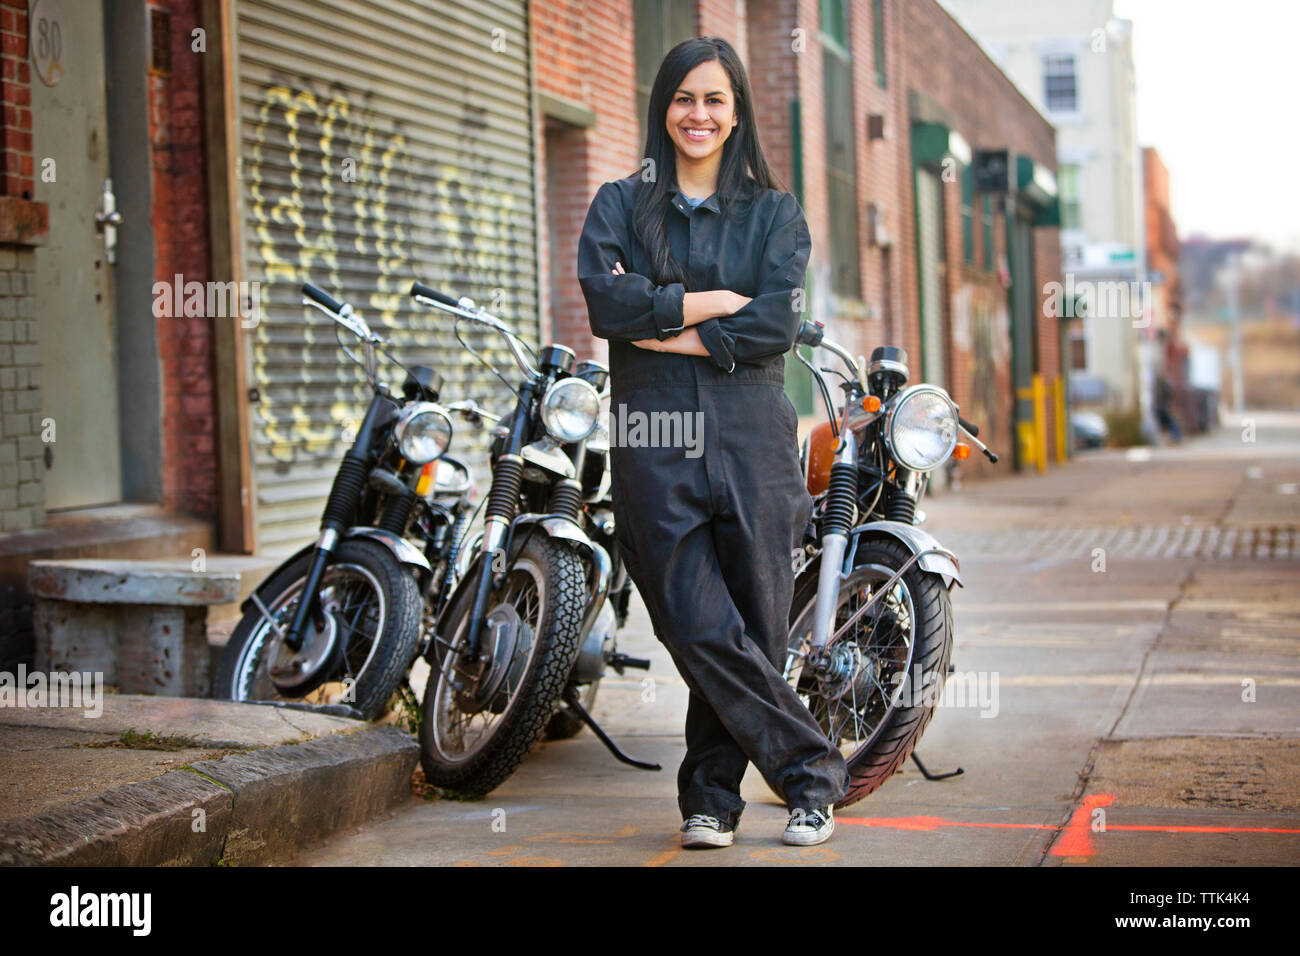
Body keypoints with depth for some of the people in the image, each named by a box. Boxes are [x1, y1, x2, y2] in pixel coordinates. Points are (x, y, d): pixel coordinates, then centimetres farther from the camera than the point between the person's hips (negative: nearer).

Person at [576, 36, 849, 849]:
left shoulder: (776, 214, 12)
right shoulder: (619, 205, 14)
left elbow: (776, 325, -4)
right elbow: (608, 301, -5)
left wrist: (671, 333, -8)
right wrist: (717, 302, -7)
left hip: (752, 434, 0)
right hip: (654, 438, 0)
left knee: (755, 631, 0)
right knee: (702, 631, -9)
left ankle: (712, 792, 15)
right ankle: (811, 768, 3)